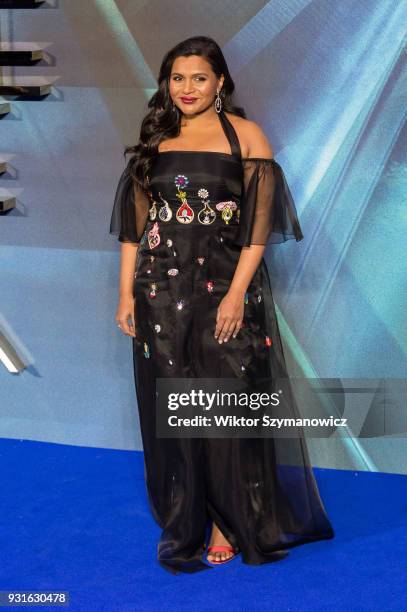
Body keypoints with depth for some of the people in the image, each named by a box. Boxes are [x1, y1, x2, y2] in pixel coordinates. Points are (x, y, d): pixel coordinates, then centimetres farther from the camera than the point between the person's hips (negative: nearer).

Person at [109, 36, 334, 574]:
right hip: (163, 289, 3)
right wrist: (127, 292, 3)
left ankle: (230, 523, 16)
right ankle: (184, 526, 19)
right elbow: (135, 224, 10)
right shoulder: (154, 141, 10)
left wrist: (237, 293, -15)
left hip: (226, 286, -3)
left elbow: (258, 222, -7)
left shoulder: (245, 135, 0)